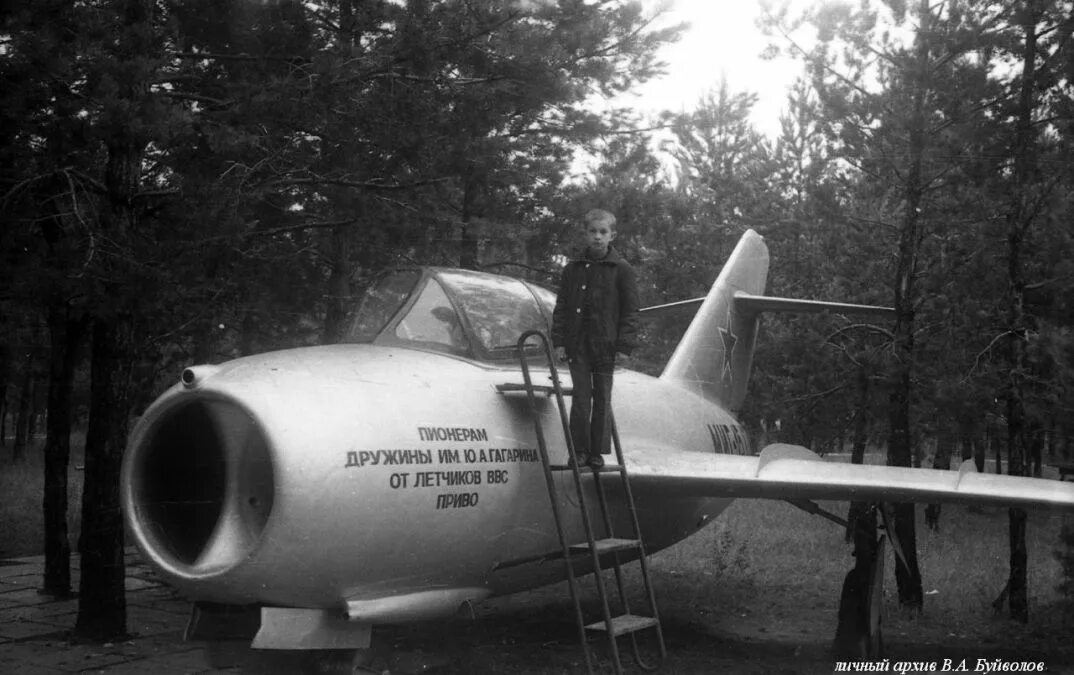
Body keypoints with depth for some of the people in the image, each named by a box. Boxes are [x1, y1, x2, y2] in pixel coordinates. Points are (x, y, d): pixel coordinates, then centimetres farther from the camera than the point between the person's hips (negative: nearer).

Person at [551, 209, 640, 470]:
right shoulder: (573, 269, 7)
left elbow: (630, 311, -1)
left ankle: (597, 452, 14)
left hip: (606, 345, -1)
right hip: (577, 344, 1)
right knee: (581, 397, 2)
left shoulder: (622, 271, 0)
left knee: (602, 399, 6)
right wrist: (559, 341, 2)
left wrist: (625, 346, -7)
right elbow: (561, 307, 9)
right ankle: (579, 450, 10)